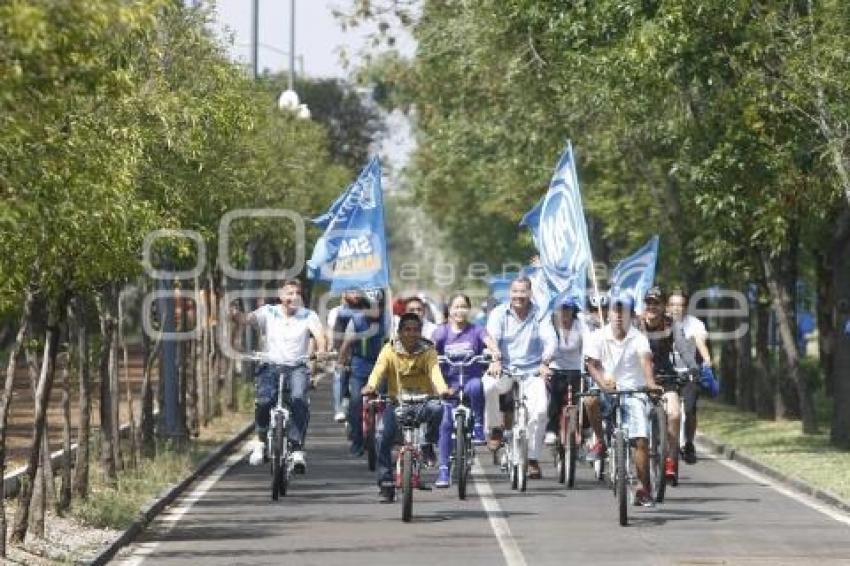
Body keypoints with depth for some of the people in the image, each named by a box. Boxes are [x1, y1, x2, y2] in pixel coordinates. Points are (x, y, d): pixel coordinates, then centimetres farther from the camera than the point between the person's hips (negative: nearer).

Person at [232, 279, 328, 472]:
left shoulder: (308, 316, 6)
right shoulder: (268, 313, 7)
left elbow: (318, 332, -12)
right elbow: (248, 318, -9)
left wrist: (321, 348, -35)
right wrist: (237, 315, -34)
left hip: (296, 367, 0)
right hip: (271, 367, 0)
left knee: (299, 400, -29)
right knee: (264, 401, -27)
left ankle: (297, 449, -25)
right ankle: (261, 440, 1)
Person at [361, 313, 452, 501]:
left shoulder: (427, 351, -3)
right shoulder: (390, 350, -3)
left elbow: (435, 372, -20)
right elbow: (379, 369, -18)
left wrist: (443, 390, -42)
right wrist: (371, 386, -41)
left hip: (422, 403, -1)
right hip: (397, 402, 1)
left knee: (436, 409, -33)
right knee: (385, 438, -19)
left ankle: (429, 443, -6)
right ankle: (386, 483, -6)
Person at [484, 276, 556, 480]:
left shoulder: (540, 315, 4)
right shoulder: (499, 314, 3)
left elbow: (550, 340, -8)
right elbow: (492, 337, -13)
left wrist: (545, 363, -27)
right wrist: (496, 360, -33)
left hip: (532, 372, 0)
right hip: (504, 369, 0)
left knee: (540, 409, -22)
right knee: (487, 386, -33)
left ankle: (533, 459, -7)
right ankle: (495, 429, -6)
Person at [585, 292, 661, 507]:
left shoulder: (638, 338, -8)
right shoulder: (600, 337, -3)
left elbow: (646, 360, -24)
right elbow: (593, 364, -8)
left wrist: (650, 382, -43)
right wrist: (603, 383, -28)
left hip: (633, 392, -3)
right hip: (607, 390, 3)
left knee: (641, 441, -12)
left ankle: (644, 489, -2)